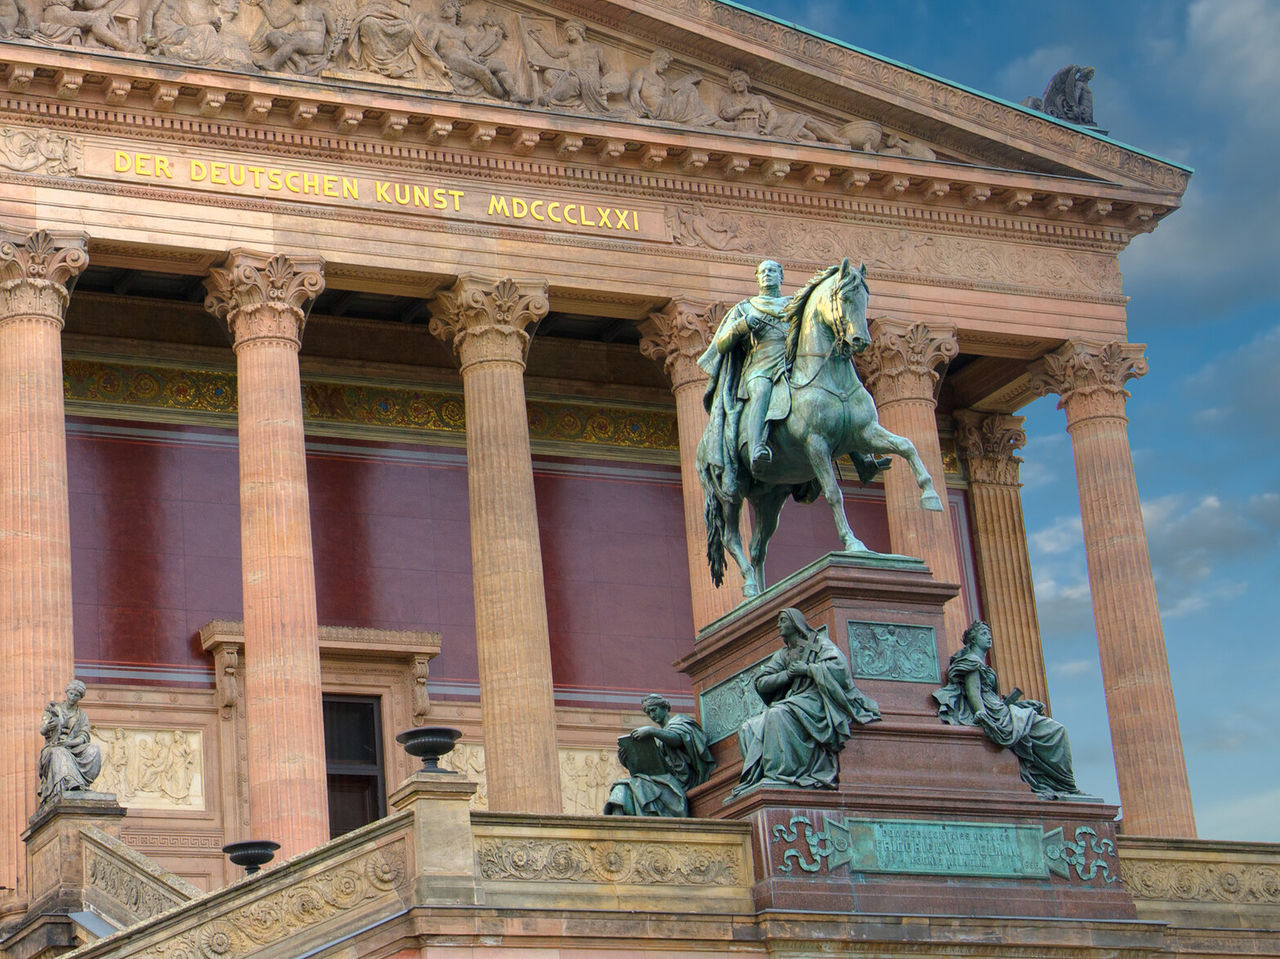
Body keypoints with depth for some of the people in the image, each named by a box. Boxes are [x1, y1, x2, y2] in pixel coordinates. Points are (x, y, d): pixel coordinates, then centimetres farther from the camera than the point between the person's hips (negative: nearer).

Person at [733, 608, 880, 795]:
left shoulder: (818, 643, 6)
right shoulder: (782, 655, 24)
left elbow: (840, 665, -13)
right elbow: (761, 683, 13)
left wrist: (806, 669, -8)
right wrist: (788, 674, -2)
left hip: (815, 699, -7)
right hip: (791, 701, 7)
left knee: (778, 714, -36)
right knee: (748, 729, -14)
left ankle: (779, 775, -41)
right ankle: (757, 775, -24)